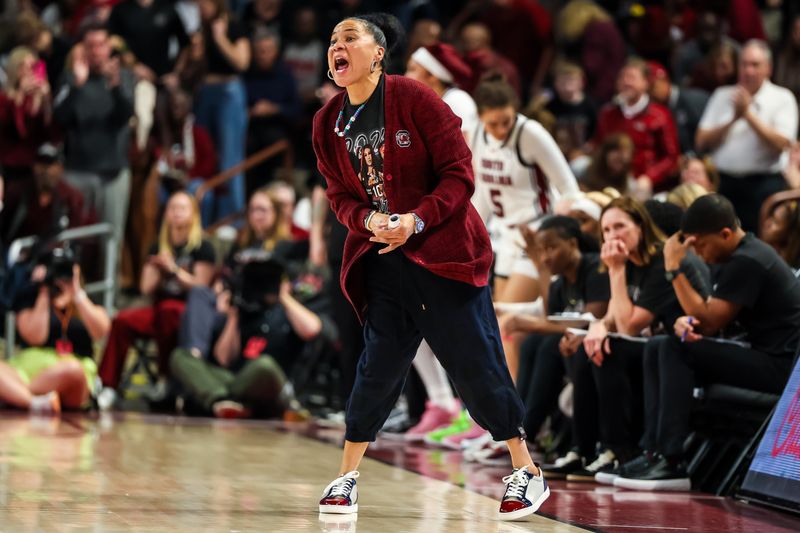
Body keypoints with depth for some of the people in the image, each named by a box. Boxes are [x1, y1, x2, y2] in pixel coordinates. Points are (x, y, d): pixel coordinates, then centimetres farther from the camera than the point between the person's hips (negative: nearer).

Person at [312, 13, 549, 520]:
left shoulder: (414, 99, -12)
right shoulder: (328, 122, 3)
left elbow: (458, 174, -12)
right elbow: (340, 195, 8)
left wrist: (417, 220, -23)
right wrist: (369, 221, -14)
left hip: (444, 250, -4)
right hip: (382, 260, 4)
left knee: (476, 362, -1)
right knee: (379, 365, 3)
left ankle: (528, 472, 10)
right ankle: (347, 477, 13)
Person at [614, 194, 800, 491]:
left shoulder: (747, 263, -18)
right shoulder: (733, 259, 14)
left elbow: (709, 321, -20)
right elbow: (707, 318, 14)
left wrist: (675, 268, -16)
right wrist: (686, 322, -10)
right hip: (760, 356, 11)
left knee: (676, 351, -21)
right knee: (657, 348, 5)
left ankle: (673, 463, -23)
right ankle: (654, 452, -6)